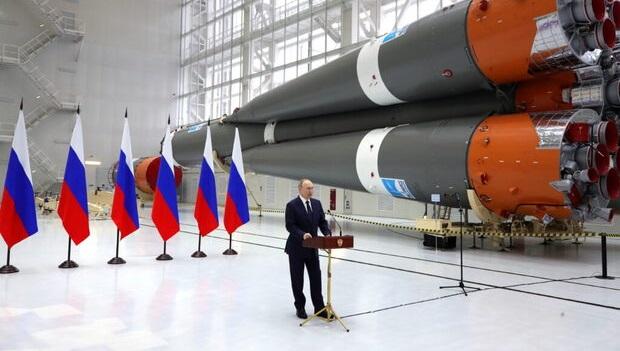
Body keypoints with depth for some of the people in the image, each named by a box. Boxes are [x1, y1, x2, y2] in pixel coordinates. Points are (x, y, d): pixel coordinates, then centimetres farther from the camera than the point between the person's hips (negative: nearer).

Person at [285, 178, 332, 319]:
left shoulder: (317, 203, 6)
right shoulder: (292, 205, -11)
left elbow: (322, 221, 7)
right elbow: (290, 226, -15)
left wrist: (327, 233, -10)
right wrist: (302, 234, -29)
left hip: (312, 247, 5)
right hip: (297, 248, -4)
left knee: (316, 278, 5)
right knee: (297, 280, 8)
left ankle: (319, 308, 14)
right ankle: (300, 307, 22)